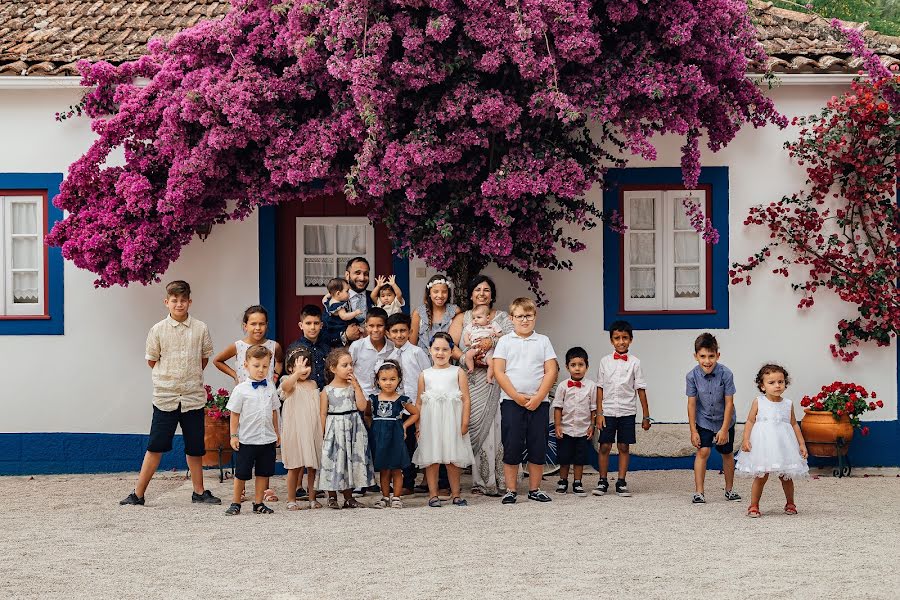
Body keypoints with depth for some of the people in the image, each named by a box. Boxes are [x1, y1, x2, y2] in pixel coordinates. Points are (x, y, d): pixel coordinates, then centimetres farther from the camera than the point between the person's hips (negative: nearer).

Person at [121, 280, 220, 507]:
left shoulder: (200, 329, 1)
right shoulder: (158, 330, -2)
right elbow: (152, 360, 8)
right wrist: (169, 377, 10)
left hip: (193, 397, 2)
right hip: (165, 397, -1)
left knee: (195, 447, 9)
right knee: (155, 446, -2)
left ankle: (199, 492, 21)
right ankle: (138, 494, 2)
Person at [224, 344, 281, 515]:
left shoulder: (270, 388, 5)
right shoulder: (241, 389, -7)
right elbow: (235, 414, -4)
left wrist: (276, 432, 16)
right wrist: (233, 435, -6)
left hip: (267, 439, 4)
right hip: (246, 440, -4)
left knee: (264, 473, 9)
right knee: (241, 474, 3)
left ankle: (258, 503, 18)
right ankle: (235, 503, 14)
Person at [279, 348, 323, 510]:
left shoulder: (313, 384, 12)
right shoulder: (291, 383, -6)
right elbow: (286, 386, -32)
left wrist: (322, 430, 13)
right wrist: (297, 373, -50)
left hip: (313, 430, 5)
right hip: (295, 430, -5)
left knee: (313, 467, 5)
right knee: (295, 467, 1)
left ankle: (312, 498, 14)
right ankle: (291, 500, 9)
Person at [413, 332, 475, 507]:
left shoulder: (458, 372, 4)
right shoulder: (425, 374, 8)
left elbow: (466, 399, 1)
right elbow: (419, 402, 9)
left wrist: (465, 422, -7)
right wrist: (418, 425, 2)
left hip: (452, 420, -1)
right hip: (430, 421, 1)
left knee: (453, 459, 5)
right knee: (431, 458, 2)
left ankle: (455, 494, 15)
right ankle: (433, 494, 9)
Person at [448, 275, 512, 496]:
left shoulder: (502, 318, 16)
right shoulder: (461, 318, 16)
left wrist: (493, 340, -15)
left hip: (495, 381, 0)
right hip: (470, 381, 0)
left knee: (493, 426, -8)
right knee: (474, 427, -7)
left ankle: (494, 480, -5)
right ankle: (480, 480, -3)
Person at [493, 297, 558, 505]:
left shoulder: (543, 341, 9)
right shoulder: (505, 341, 5)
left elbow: (551, 371, 2)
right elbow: (498, 371, -3)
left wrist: (538, 397, -9)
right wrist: (516, 396, -12)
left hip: (538, 401, 2)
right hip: (511, 401, -2)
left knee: (538, 447, 3)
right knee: (512, 447, -3)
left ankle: (535, 489, 13)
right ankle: (510, 490, 4)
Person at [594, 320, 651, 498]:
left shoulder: (634, 362, 1)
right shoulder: (605, 361, 3)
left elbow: (641, 390, 2)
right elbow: (600, 388, 4)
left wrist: (646, 416, 2)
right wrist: (599, 413, -2)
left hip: (627, 412, 0)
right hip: (608, 411, 0)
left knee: (624, 447, 4)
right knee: (605, 446, 1)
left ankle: (621, 482, 10)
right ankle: (602, 481, 10)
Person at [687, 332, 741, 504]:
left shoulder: (726, 374, -24)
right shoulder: (692, 376, -21)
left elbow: (729, 403, -18)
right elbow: (691, 404, -14)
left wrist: (724, 429, -17)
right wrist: (693, 431, -13)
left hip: (724, 420, 0)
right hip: (703, 421, 0)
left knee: (727, 454, 12)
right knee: (703, 451, -13)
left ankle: (729, 489, 29)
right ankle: (699, 492, -9)